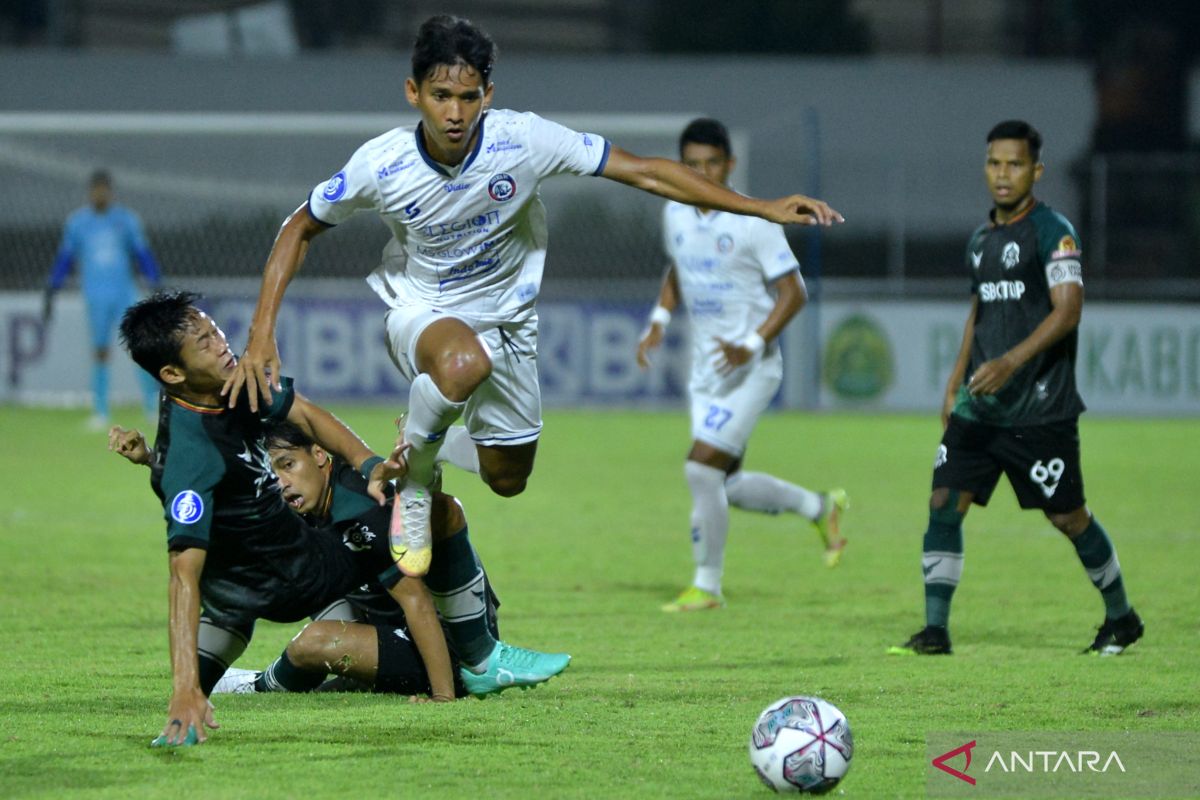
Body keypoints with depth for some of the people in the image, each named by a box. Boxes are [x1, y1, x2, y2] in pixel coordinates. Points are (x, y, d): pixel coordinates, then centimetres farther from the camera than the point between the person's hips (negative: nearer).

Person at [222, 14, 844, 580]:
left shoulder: (524, 141, -23)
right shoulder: (379, 166, -23)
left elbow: (642, 172, -18)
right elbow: (300, 229, -6)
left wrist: (761, 208, -21)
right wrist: (261, 336, -14)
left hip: (506, 317, 3)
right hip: (419, 312, -3)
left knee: (507, 480, 11)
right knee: (465, 362, -39)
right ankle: (412, 476, -11)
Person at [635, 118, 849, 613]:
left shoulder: (754, 221, -14)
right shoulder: (675, 215, 4)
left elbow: (793, 292, -13)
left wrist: (752, 345, -24)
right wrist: (659, 320, 7)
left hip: (750, 369, -7)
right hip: (704, 369, 7)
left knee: (701, 466, -15)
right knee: (726, 486, 8)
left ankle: (707, 586, -2)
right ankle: (820, 507, 32)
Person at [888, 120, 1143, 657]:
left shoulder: (1053, 231, -9)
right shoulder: (981, 239, 14)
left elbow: (1067, 310, -20)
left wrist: (1011, 362, -30)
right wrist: (956, 381, 21)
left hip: (1041, 408, -6)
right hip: (979, 407, 6)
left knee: (1067, 516, 3)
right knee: (944, 503, -7)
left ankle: (1121, 618, 24)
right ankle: (935, 630, -5)